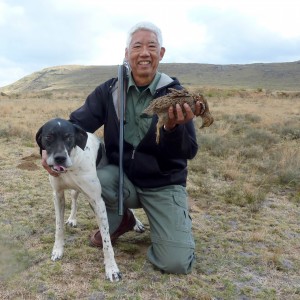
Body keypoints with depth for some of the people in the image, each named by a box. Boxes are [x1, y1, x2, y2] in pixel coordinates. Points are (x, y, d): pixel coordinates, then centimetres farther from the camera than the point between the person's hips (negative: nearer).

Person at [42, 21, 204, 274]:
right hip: (122, 176, 3)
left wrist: (173, 128, -41)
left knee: (177, 264, -19)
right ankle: (119, 221, 3)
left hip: (164, 185, -3)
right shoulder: (109, 90, -4)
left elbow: (189, 152, -18)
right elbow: (78, 122, -8)